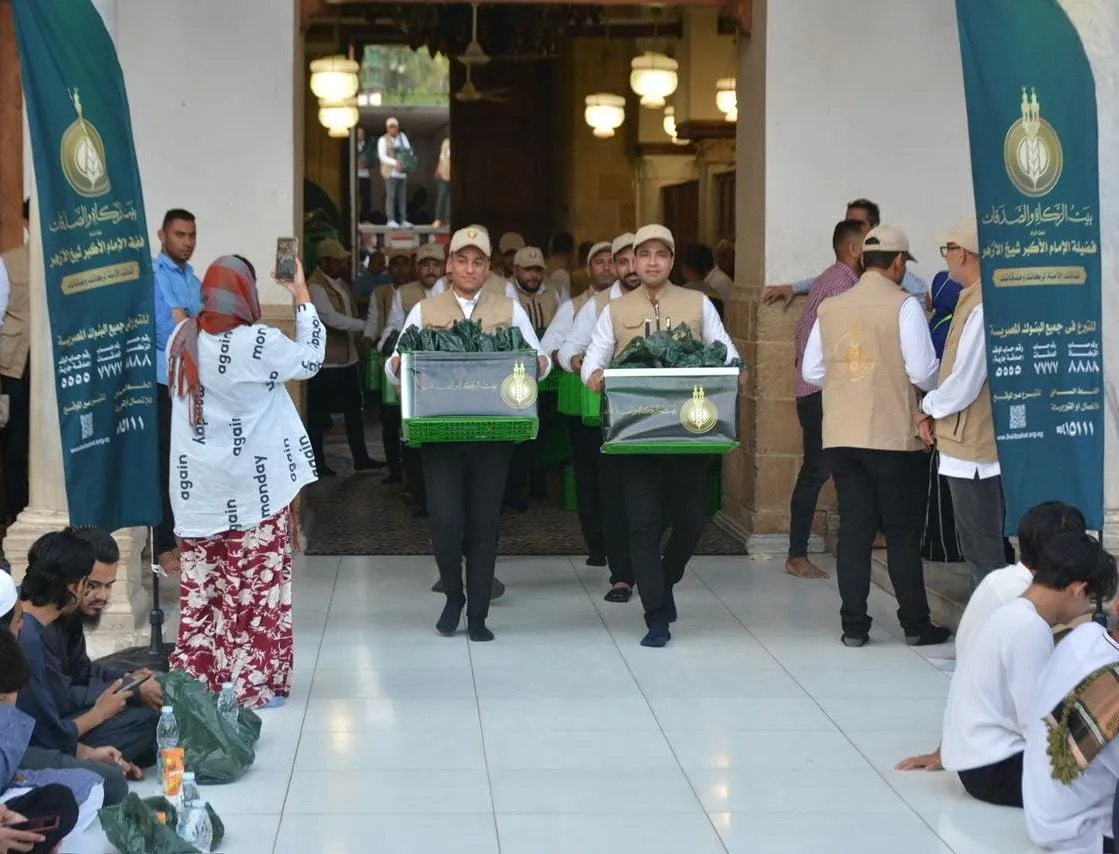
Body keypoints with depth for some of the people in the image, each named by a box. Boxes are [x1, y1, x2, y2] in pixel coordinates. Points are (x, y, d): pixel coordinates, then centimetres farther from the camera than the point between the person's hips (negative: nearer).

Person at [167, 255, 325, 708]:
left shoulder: (183, 337, -2)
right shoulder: (258, 342, -17)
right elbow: (310, 361, -2)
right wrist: (303, 297, 4)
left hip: (198, 487, 5)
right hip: (252, 487, -5)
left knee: (201, 587, 11)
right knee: (256, 588, 4)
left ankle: (195, 680, 16)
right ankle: (253, 685, 8)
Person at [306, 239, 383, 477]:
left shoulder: (341, 283, 14)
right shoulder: (314, 287, -15)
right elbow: (332, 319, -24)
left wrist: (367, 337, -7)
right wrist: (365, 326, -15)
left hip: (348, 359, 9)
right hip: (326, 362, -9)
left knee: (354, 410, 15)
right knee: (318, 415, 1)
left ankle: (361, 458, 23)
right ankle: (318, 463, 9)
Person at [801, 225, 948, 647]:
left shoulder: (829, 307, 4)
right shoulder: (904, 305, -9)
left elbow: (811, 372, 8)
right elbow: (923, 372, -13)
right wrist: (931, 387, 8)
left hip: (842, 437, 4)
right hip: (895, 437, -4)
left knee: (854, 529, 8)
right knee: (903, 532, 6)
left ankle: (854, 625, 8)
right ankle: (915, 624, 12)